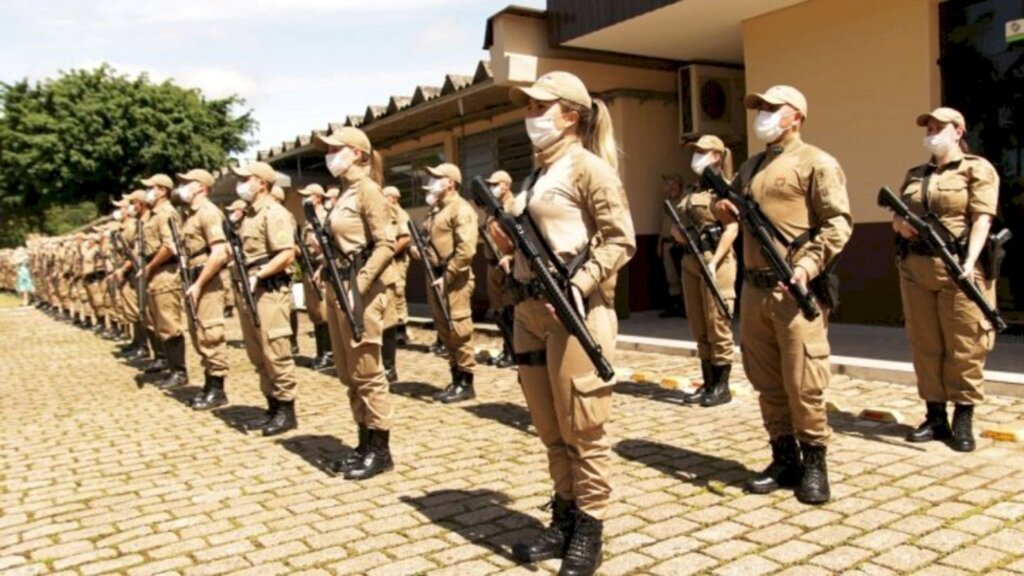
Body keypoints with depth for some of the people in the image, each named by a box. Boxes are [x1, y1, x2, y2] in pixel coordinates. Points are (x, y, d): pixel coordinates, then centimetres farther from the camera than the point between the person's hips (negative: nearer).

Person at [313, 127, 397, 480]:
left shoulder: (367, 189, -9)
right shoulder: (344, 192, 17)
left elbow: (386, 245, -16)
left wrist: (358, 285, -21)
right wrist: (335, 283, 9)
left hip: (363, 289, -9)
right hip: (340, 287, 9)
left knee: (367, 372, -3)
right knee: (348, 374, 12)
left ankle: (380, 450, 6)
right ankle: (365, 444, 22)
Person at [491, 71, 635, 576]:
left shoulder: (588, 166, -5)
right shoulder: (538, 172, 18)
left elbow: (621, 239, -11)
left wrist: (581, 283, -22)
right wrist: (507, 240, 3)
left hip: (574, 311, -8)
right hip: (529, 311, 8)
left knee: (582, 429, 2)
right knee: (550, 430, 14)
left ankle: (589, 532, 15)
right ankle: (563, 520, 27)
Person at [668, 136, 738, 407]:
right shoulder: (691, 192, 19)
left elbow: (732, 229, -13)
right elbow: (676, 229, 23)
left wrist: (714, 262, -21)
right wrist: (678, 232, -1)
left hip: (715, 260, -8)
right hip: (690, 261, 8)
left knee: (717, 325, -4)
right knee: (699, 328, 10)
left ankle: (722, 386, 3)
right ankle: (708, 383, 17)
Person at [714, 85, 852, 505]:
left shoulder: (816, 163, -2)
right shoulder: (750, 168, 19)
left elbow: (839, 223, -9)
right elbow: (730, 204, 34)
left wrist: (809, 264, -21)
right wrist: (724, 208, 9)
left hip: (796, 291, -7)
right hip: (754, 290, 7)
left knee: (803, 383, -4)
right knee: (766, 383, 11)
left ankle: (814, 463, 11)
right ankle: (784, 459, 22)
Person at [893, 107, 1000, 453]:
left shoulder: (977, 169, 2)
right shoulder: (915, 175, 19)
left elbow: (982, 219, -9)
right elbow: (896, 218, 23)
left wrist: (970, 262, -23)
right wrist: (901, 225, -2)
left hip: (958, 268, -5)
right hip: (915, 268, 5)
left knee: (964, 347, -1)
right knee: (925, 346, 7)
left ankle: (963, 422, 7)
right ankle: (935, 417, 16)